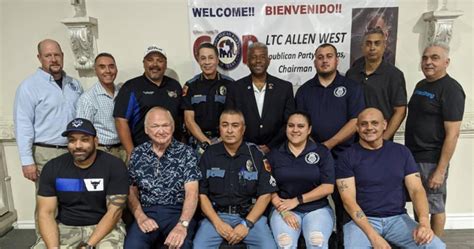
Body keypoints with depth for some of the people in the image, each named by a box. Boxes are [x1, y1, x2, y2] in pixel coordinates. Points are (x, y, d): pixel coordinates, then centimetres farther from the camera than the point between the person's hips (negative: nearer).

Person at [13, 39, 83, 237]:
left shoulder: (74, 85, 11)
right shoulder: (29, 86, -4)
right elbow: (23, 125, -8)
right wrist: (27, 161, -12)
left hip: (74, 151, 5)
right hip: (46, 153, -4)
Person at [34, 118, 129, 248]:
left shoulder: (114, 166, -12)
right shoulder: (52, 168, -2)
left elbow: (114, 211, -13)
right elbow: (46, 213, -4)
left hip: (104, 226, -3)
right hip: (66, 227, 3)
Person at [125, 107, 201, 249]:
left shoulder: (186, 153, 0)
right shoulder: (137, 154, 9)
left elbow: (191, 192, -9)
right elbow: (131, 190, 11)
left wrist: (183, 224, -24)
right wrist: (140, 217, -8)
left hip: (178, 213, -1)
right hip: (147, 212, 2)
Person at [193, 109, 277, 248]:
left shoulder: (256, 154, 1)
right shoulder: (209, 154, 3)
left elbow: (265, 194, -1)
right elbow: (201, 193, 3)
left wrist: (246, 224, -10)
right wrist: (217, 223, -8)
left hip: (250, 215, 0)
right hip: (215, 215, 0)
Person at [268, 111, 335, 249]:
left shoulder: (322, 152, 4)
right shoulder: (274, 154, 7)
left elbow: (328, 187, -2)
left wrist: (297, 200, -8)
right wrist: (282, 210, -11)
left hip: (317, 209, 0)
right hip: (284, 209, 0)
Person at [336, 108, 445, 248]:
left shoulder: (401, 152, 7)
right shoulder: (347, 157, -3)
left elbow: (416, 189, 3)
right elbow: (348, 200, -9)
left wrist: (424, 222, -16)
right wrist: (373, 236, -20)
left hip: (398, 218, 3)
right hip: (362, 220, -3)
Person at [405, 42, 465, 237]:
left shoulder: (450, 89, -13)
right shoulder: (420, 85, 11)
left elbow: (452, 133, -18)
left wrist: (441, 170, -20)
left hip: (431, 161, -8)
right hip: (412, 157, 8)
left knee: (435, 207, 6)